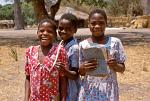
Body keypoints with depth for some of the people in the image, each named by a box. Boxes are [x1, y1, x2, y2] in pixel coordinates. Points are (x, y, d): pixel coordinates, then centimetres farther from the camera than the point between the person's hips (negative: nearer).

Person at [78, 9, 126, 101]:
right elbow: (81, 72, 4)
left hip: (109, 90, 0)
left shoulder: (115, 42, -3)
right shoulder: (83, 44, -2)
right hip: (89, 91, 1)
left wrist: (115, 65, -18)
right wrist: (83, 68, -17)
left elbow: (122, 69, 2)